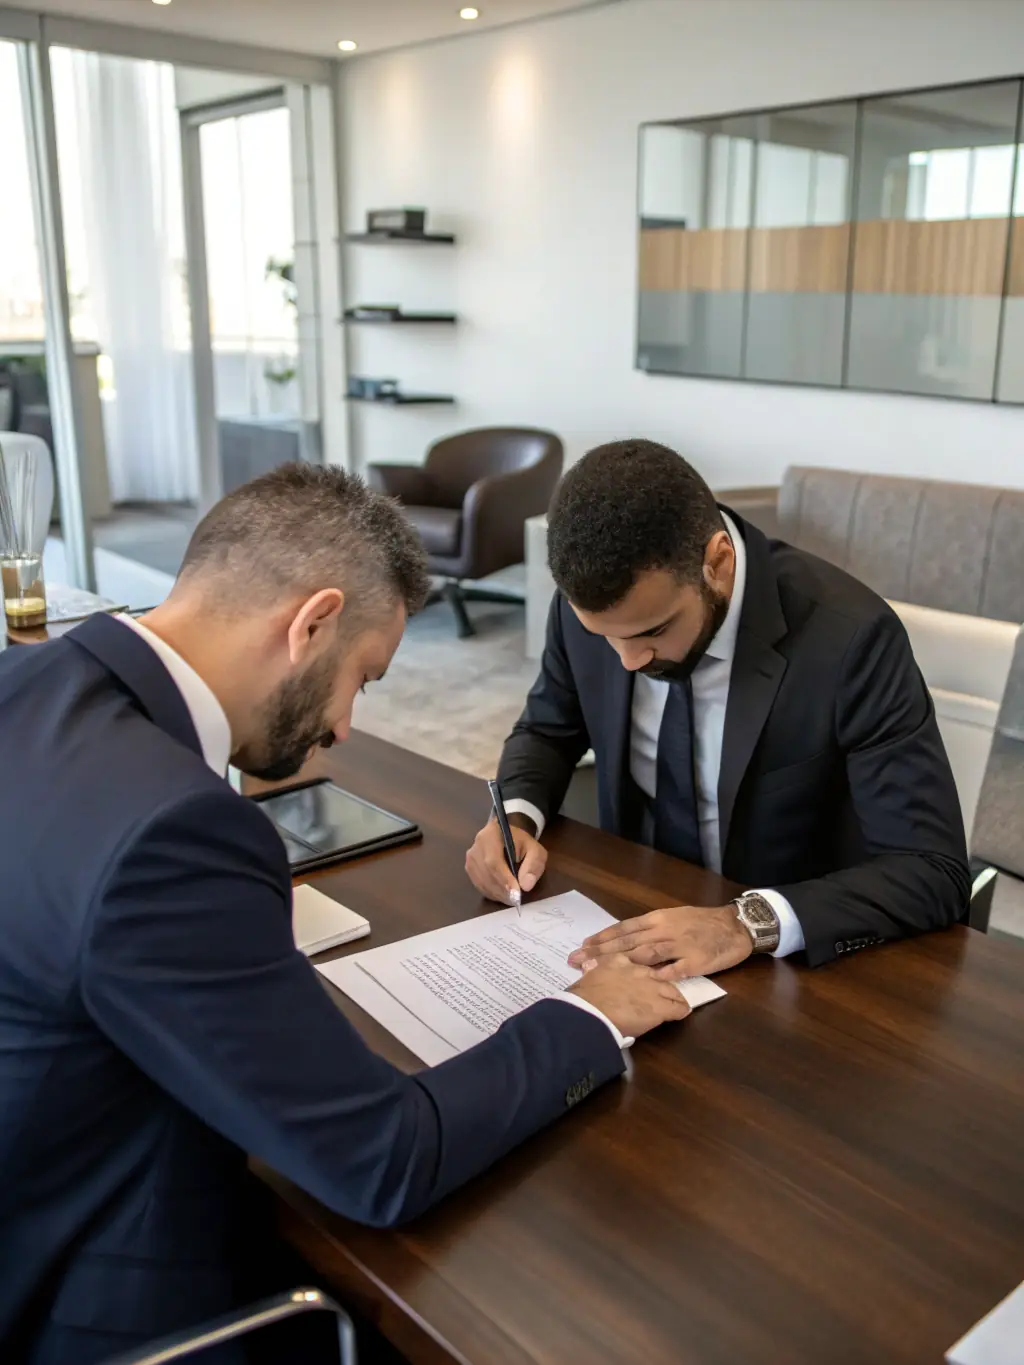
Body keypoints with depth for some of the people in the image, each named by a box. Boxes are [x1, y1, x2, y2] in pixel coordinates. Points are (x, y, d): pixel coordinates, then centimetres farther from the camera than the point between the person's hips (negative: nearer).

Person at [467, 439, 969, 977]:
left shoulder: (847, 636, -23)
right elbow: (547, 729, 7)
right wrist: (517, 817, -12)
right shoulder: (596, 602, -11)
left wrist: (749, 923, -33)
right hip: (637, 926, 2)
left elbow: (933, 872, -22)